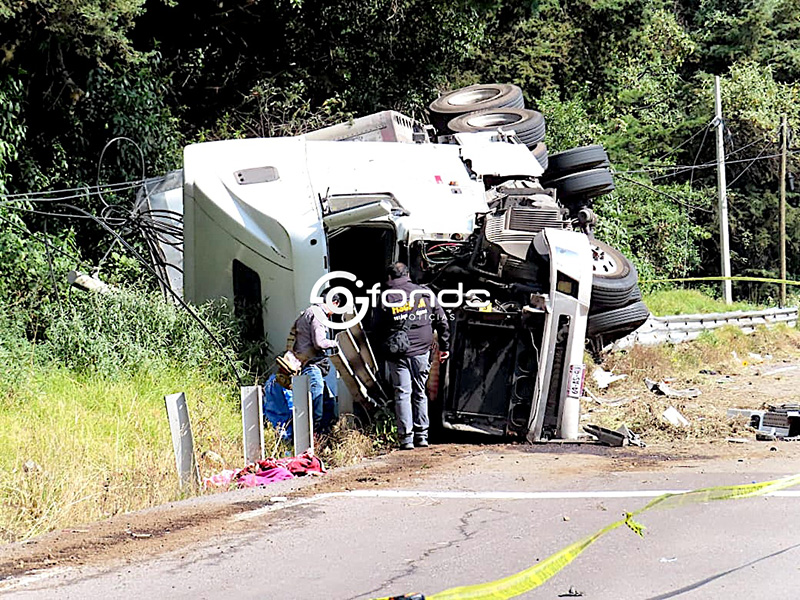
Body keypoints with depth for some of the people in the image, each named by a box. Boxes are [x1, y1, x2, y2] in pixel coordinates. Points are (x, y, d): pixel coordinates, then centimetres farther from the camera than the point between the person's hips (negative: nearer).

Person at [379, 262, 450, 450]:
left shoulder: (386, 297, -2)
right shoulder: (425, 293, 5)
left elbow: (378, 328, -2)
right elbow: (442, 321, 8)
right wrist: (444, 346, 16)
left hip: (398, 353, -2)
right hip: (422, 351, 2)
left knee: (402, 393, 1)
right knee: (420, 392, 14)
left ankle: (406, 437, -3)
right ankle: (422, 435, 15)